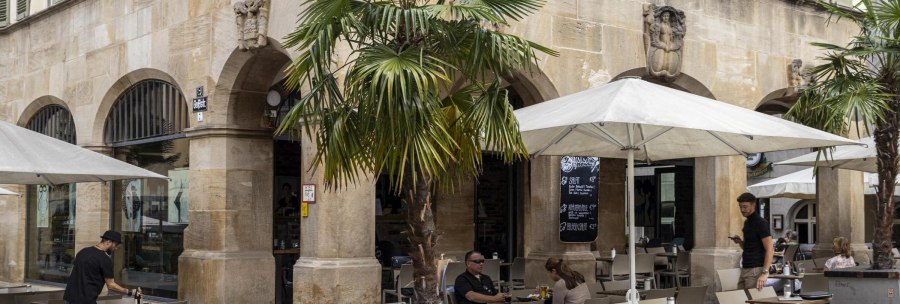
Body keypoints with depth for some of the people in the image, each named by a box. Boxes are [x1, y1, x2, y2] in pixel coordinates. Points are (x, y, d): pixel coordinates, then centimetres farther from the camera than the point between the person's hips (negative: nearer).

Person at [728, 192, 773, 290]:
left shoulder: (761, 223, -11)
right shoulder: (747, 222, 16)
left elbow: (770, 250, -16)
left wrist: (764, 273, -23)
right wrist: (739, 242, 4)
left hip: (756, 270, -9)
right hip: (745, 269, 9)